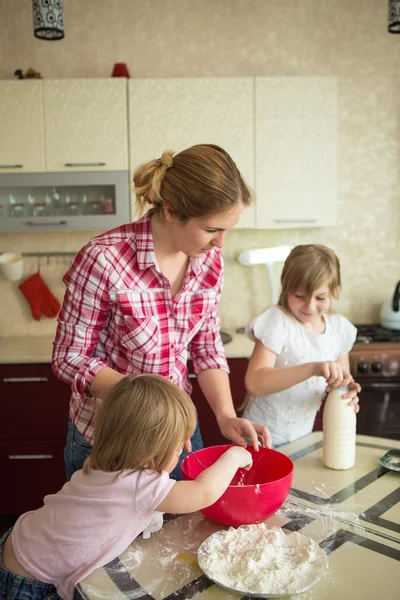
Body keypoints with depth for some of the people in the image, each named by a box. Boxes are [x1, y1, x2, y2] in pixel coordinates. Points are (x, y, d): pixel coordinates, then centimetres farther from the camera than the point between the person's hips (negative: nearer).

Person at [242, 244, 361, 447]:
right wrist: (312, 368, -39)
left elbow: (341, 383, 7)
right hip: (264, 438, -5)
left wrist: (348, 395, -16)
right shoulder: (277, 322, -18)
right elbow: (254, 384, -29)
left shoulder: (339, 328, -3)